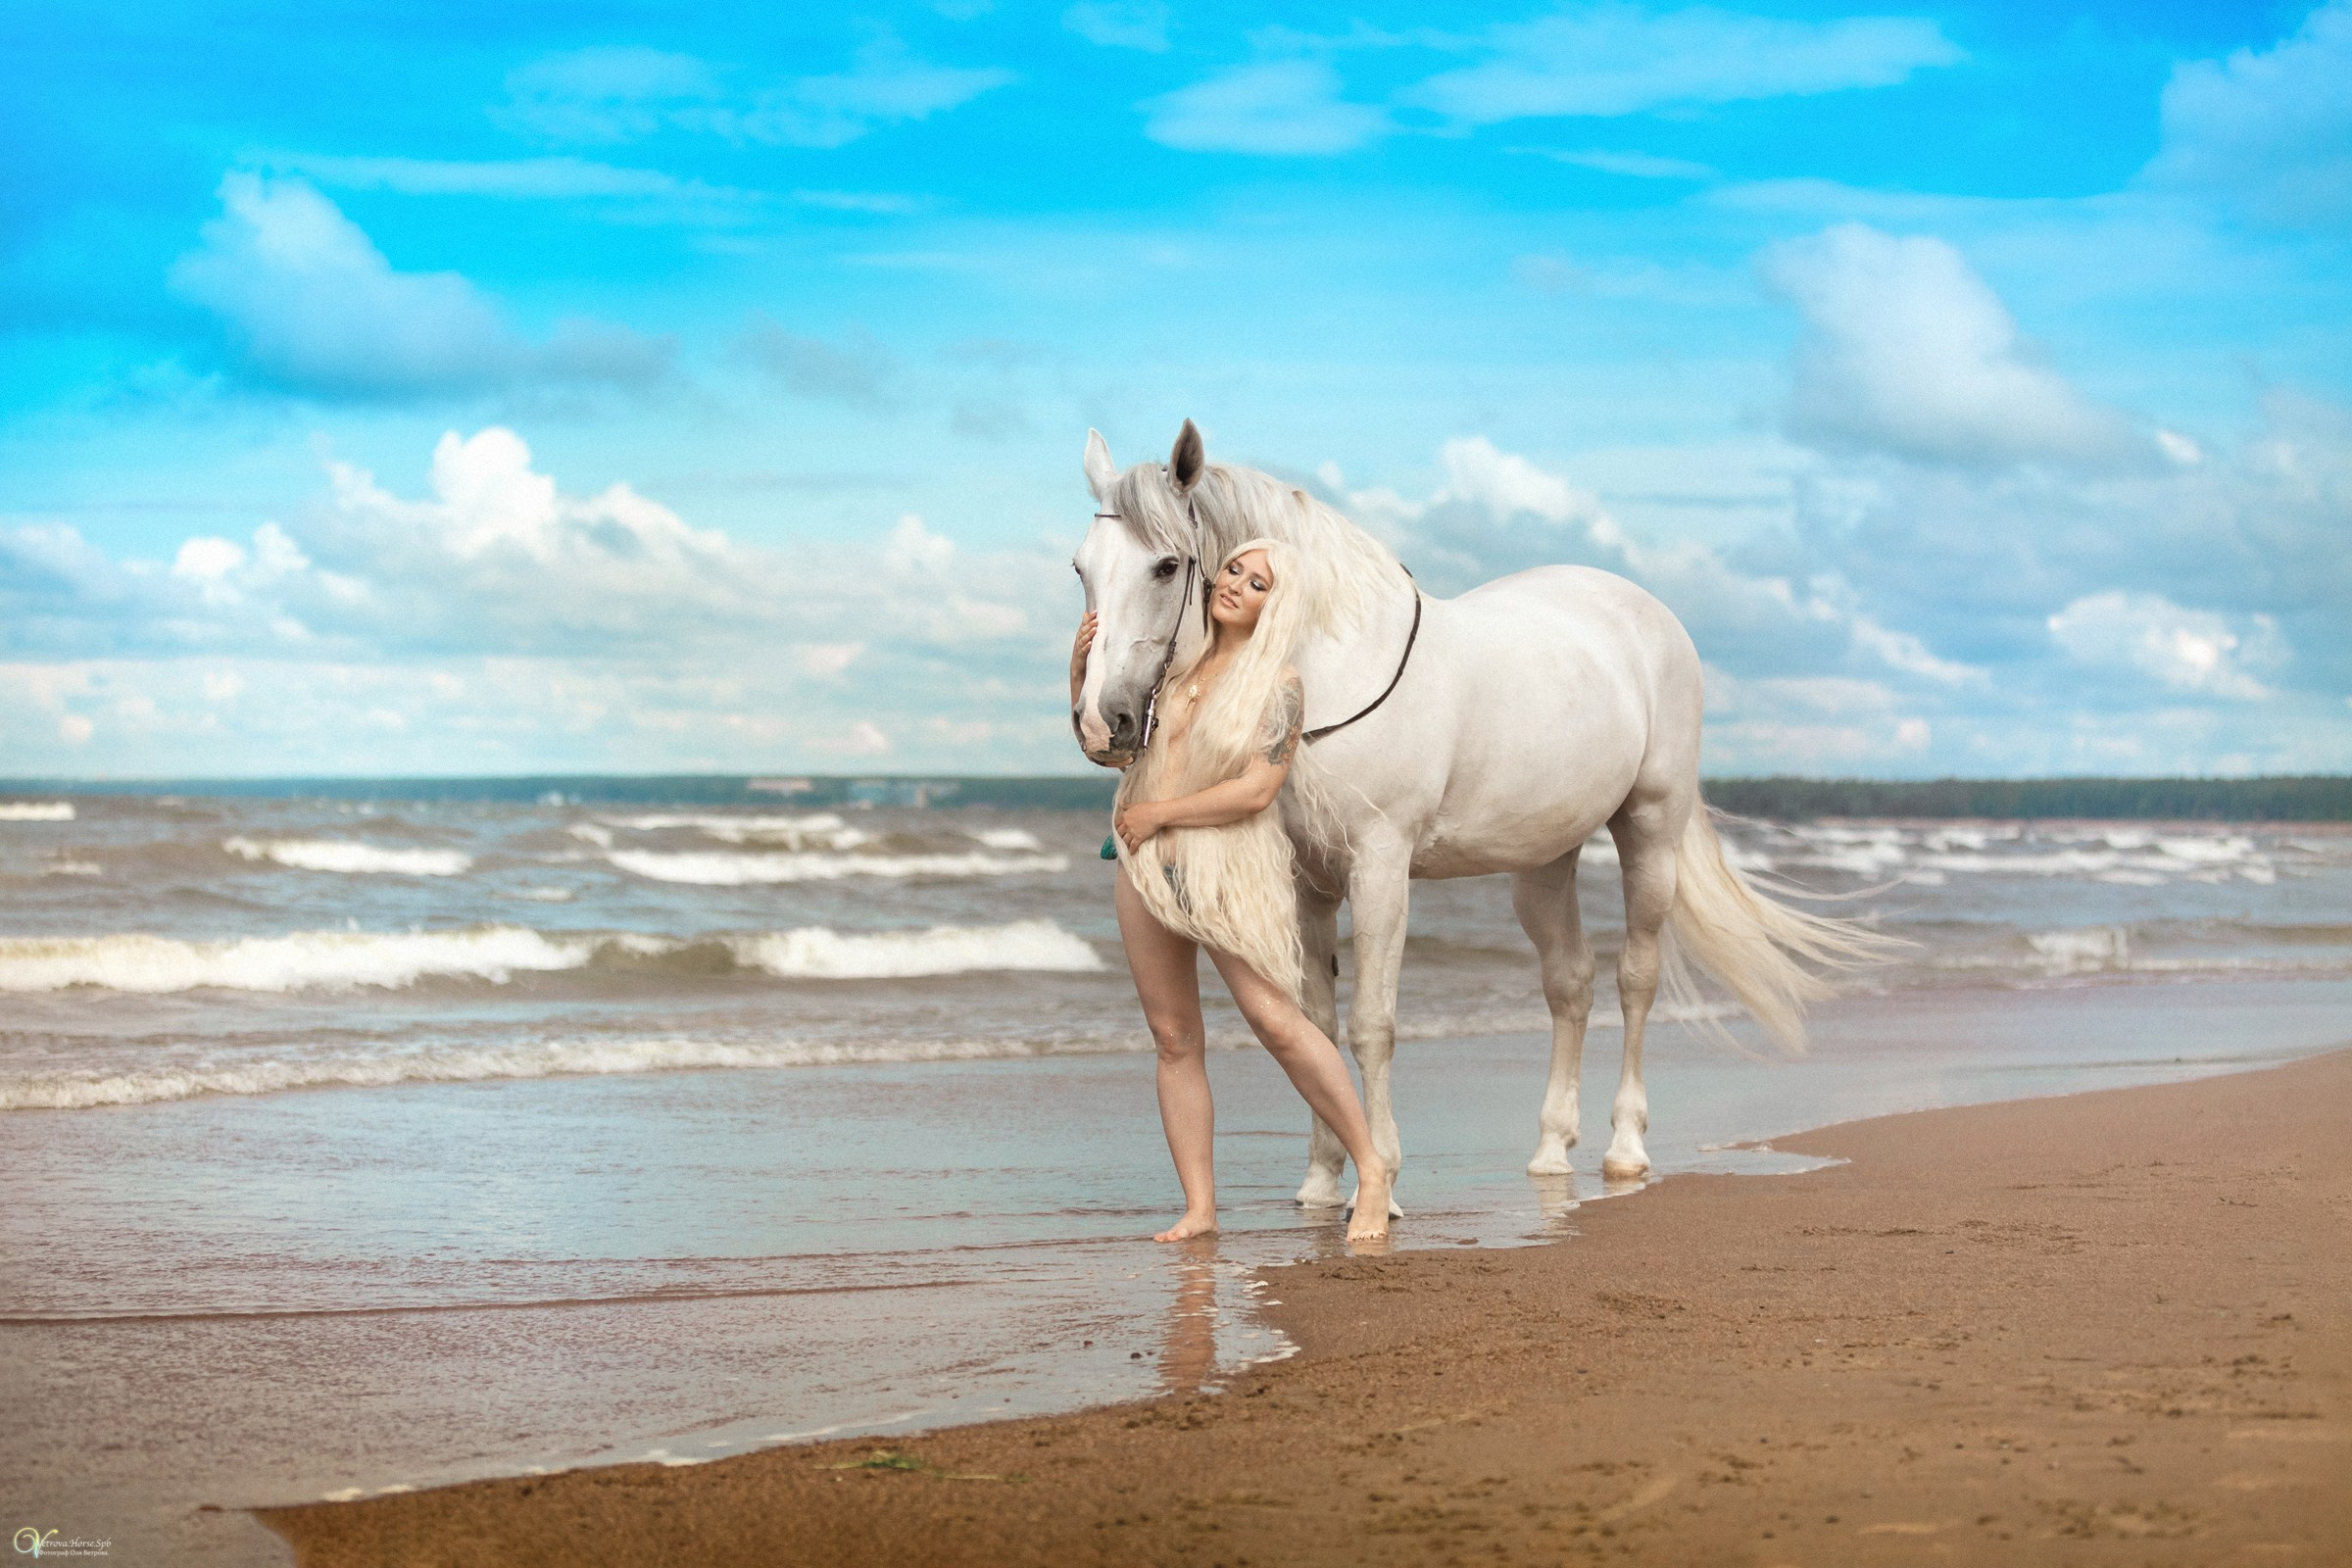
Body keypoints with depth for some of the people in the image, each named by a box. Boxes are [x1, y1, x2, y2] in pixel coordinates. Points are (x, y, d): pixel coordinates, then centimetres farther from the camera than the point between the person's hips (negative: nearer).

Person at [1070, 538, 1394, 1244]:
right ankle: (1199, 1209, 9)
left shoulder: (1279, 684, -7)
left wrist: (1159, 813, -13)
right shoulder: (1175, 660, 9)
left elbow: (1257, 791, -17)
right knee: (1174, 1038, 6)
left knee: (1276, 1021, -12)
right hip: (1146, 868, 5)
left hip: (1229, 869, -5)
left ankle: (1370, 1168, 0)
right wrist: (1080, 664, 1)